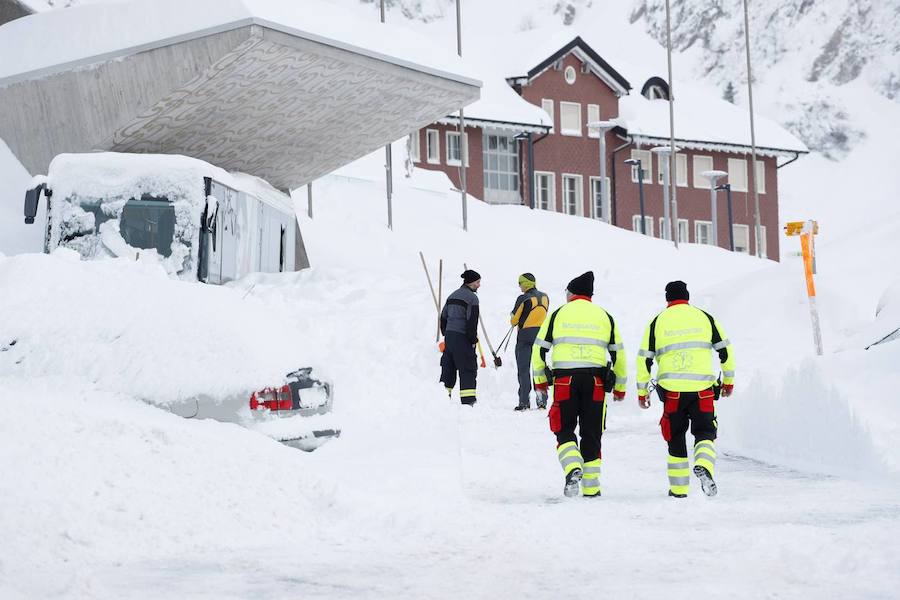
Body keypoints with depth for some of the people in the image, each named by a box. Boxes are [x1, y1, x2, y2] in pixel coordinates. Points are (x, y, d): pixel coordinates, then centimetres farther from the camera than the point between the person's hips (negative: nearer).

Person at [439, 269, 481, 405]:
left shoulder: (452, 296, 16)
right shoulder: (471, 297, -9)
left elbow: (443, 317, 18)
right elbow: (472, 321, -15)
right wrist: (473, 339, -10)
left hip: (449, 336, 8)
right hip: (462, 337, -8)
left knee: (448, 368, 12)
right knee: (468, 368, -4)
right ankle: (468, 399, -10)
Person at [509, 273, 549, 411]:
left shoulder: (523, 299, -12)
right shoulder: (545, 297, 6)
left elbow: (514, 320, -6)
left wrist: (512, 316, 14)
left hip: (525, 335, -5)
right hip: (541, 335, 5)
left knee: (524, 369, 0)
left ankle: (524, 401, -4)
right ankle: (542, 400, 8)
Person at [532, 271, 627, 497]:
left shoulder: (558, 314, 7)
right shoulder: (604, 316, 12)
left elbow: (539, 348, 6)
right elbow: (618, 354, 14)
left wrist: (540, 379, 18)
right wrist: (620, 386, 23)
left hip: (564, 379, -1)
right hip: (595, 381, 1)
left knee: (564, 430, 8)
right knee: (591, 434, 9)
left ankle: (573, 469, -18)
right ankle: (591, 487, 8)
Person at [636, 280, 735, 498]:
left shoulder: (657, 322, 7)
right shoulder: (704, 317, 8)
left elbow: (644, 358, 5)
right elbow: (725, 350, 9)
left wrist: (642, 391, 13)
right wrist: (728, 380, 21)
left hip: (672, 390, 1)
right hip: (702, 389, 0)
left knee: (676, 438, 14)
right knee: (705, 433, 9)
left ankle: (679, 488, 17)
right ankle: (703, 466, -21)